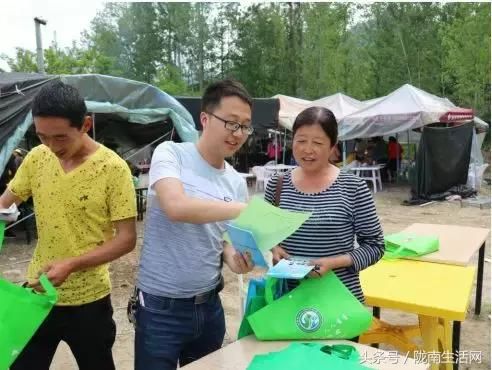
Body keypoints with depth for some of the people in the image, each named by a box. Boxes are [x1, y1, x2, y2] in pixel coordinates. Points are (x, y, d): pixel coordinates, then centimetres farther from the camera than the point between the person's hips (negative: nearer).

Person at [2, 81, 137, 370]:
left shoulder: (113, 168, -17)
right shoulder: (36, 158, -3)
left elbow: (126, 239, -15)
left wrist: (71, 264, -25)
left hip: (88, 300, -4)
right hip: (37, 293, 4)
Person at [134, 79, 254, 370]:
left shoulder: (237, 182, 2)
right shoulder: (171, 153, -11)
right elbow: (176, 207, -30)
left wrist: (234, 259, -12)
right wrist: (248, 210, -33)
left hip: (209, 305, 5)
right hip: (161, 307, -5)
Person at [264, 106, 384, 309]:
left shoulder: (354, 187, -11)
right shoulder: (277, 184, -2)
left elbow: (374, 245, -5)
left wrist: (333, 262, -18)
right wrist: (273, 247, -8)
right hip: (286, 294, 2)